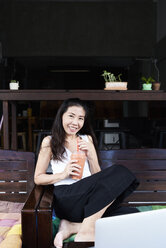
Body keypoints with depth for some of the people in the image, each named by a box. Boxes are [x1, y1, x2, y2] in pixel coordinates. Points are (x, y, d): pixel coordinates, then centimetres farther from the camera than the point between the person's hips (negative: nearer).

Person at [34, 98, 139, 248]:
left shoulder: (87, 139, 21)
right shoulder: (50, 142, 9)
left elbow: (98, 177, 18)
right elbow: (38, 178, 8)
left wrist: (91, 155, 0)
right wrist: (63, 174, -7)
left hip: (90, 200, 6)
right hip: (66, 199, -5)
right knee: (119, 173, -26)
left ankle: (72, 226, -15)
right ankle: (86, 231, -22)